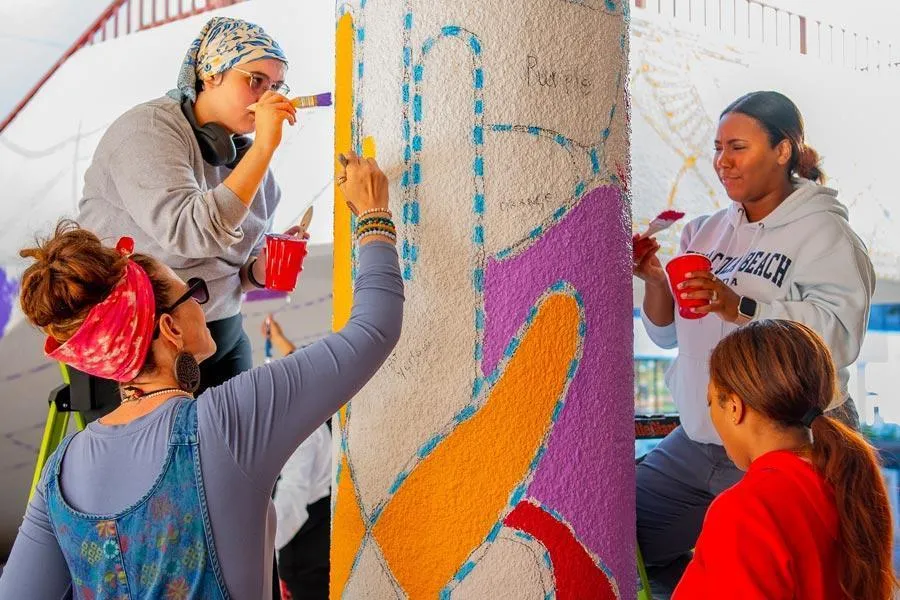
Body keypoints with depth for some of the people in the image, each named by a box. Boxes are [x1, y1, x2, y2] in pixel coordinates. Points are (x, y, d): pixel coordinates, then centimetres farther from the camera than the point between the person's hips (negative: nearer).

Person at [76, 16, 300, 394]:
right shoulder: (147, 130, -15)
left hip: (223, 334, 7)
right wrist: (264, 146, -30)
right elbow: (191, 232, -31)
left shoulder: (248, 153, 5)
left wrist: (260, 271, -7)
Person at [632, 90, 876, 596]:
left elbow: (842, 331, -22)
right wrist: (655, 280, -5)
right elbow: (668, 333, 14)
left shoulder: (823, 231, -7)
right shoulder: (707, 232, 11)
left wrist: (742, 308, -29)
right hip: (698, 439, 7)